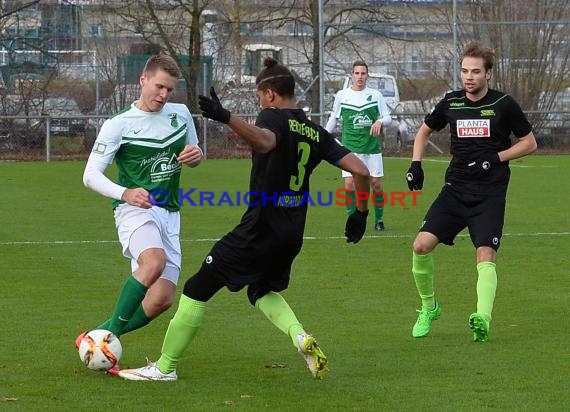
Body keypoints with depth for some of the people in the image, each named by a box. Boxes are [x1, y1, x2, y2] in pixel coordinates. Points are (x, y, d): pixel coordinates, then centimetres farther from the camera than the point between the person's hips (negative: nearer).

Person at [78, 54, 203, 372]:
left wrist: (196, 155, -1)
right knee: (155, 261, -37)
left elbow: (195, 157, 26)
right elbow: (91, 175, -10)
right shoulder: (119, 125, -5)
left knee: (162, 300, -6)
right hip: (135, 210, -6)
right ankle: (109, 333, -24)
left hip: (169, 214, 6)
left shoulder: (181, 114, 10)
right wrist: (125, 193, -30)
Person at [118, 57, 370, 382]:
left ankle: (165, 367, 8)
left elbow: (265, 142, -35)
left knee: (198, 290, 4)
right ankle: (301, 338, 4)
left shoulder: (274, 117, -9)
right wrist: (361, 213, 19)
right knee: (263, 290, 31)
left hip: (260, 229, -7)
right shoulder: (316, 132, 11)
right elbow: (360, 171, 7)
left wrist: (226, 118, -46)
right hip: (292, 235, 7)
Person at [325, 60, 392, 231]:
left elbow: (388, 117, 5)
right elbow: (334, 118, 17)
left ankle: (379, 220, 16)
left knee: (376, 183, 2)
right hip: (350, 147, 0)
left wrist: (380, 122, -17)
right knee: (349, 184, -10)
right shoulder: (342, 95, 4)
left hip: (372, 147, 0)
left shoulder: (375, 95, 2)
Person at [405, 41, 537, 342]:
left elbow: (529, 143, 6)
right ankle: (429, 308, 11)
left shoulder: (504, 104, -3)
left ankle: (482, 319, -34)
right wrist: (416, 164, 9)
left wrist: (497, 158, -8)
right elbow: (425, 130, 24)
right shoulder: (451, 103, 6)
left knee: (486, 255, -20)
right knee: (421, 245, -10)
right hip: (455, 190, 3)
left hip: (490, 194, -3)